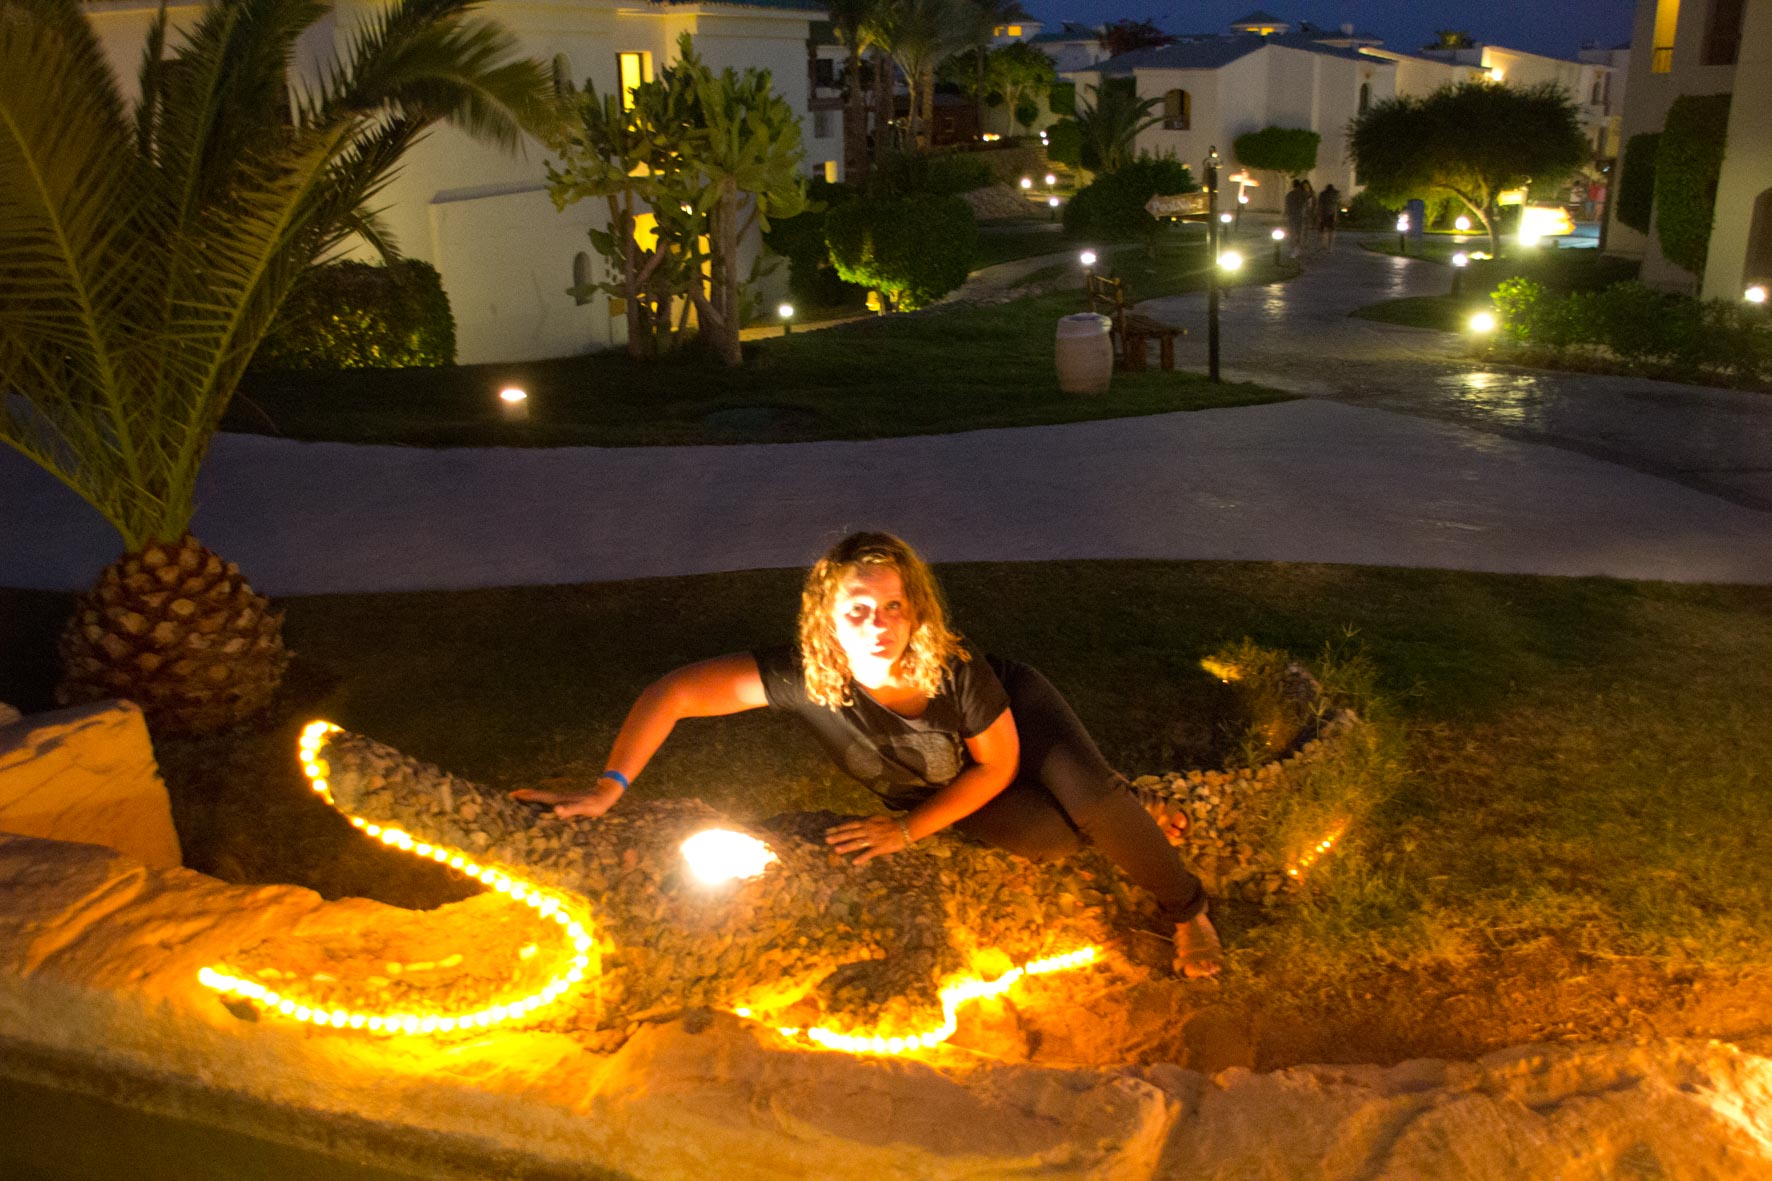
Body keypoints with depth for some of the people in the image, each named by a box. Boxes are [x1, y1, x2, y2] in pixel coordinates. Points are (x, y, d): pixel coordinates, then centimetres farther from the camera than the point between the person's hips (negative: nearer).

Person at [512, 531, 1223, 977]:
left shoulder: (957, 671, -39)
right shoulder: (805, 678, -40)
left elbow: (999, 764, -22)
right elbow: (673, 693, -39)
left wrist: (906, 832, -24)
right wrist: (607, 791, -40)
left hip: (1009, 715, 0)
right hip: (930, 791, 1)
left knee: (1091, 799, -27)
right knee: (1048, 837, -25)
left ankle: (1186, 910, 4)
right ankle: (1104, 834, 14)